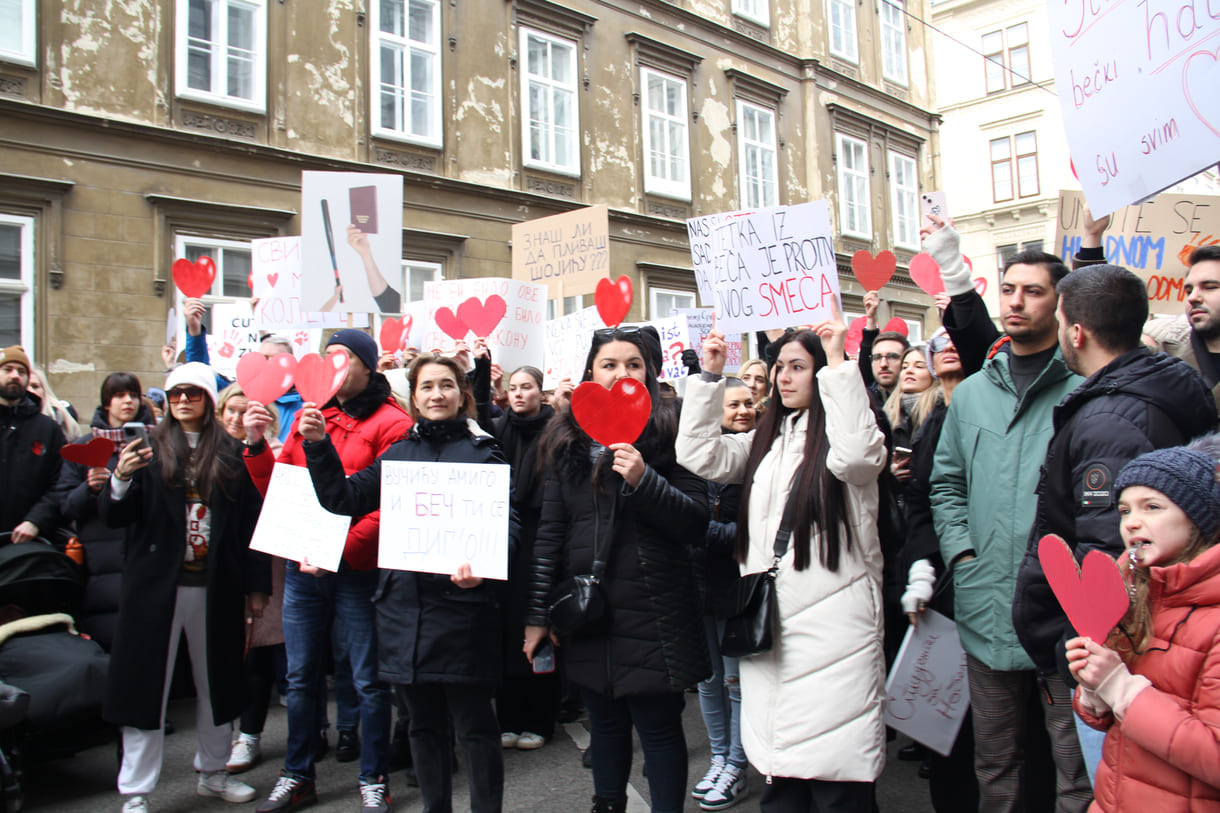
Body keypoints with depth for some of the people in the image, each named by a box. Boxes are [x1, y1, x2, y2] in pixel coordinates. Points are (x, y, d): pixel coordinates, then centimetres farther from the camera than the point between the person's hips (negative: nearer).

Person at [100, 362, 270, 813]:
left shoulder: (230, 455, 3)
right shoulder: (149, 449, 0)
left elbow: (250, 522, 2)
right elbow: (113, 517, -4)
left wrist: (257, 585, 1)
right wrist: (121, 479, -25)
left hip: (216, 588, 2)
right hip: (157, 585, -1)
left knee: (215, 681, 14)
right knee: (147, 685, 4)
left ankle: (212, 772, 32)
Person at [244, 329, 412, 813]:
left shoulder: (390, 423, -7)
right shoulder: (309, 415, 11)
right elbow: (277, 487, 13)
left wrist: (340, 549, -21)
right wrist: (256, 445, -3)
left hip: (358, 569, -5)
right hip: (302, 567, 5)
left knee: (368, 681, 5)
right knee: (301, 677, 15)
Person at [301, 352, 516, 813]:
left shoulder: (483, 453, 1)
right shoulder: (397, 453, 13)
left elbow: (508, 524, -7)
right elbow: (344, 499, 6)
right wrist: (319, 446, -7)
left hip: (462, 604, -4)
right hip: (403, 606, 4)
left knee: (474, 725, 3)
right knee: (424, 723, 16)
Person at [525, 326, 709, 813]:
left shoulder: (669, 432, -3)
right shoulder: (568, 441, 7)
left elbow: (697, 522, -8)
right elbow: (550, 531, 7)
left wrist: (644, 480, -23)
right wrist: (538, 613, 5)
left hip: (652, 613, -4)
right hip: (585, 610, 4)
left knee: (659, 727, 4)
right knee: (605, 723, 18)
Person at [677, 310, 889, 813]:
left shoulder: (840, 430, -1)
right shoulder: (765, 439, 17)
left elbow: (859, 456, -24)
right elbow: (700, 456, 7)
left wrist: (838, 364, -20)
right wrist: (709, 377, 3)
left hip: (832, 620, -5)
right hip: (768, 621, 6)